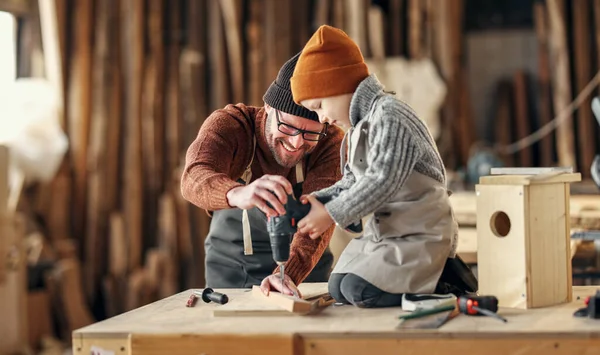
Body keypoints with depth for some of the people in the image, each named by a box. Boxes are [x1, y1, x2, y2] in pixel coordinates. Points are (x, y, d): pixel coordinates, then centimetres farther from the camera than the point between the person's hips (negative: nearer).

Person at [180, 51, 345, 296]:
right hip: (229, 270, 0)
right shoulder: (229, 124, -21)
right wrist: (238, 194, -63)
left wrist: (288, 274, -49)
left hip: (302, 270, 0)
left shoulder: (330, 144, -19)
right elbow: (193, 178, -41)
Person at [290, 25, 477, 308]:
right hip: (383, 232, 10)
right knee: (338, 288, 5)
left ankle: (444, 280, -9)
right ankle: (426, 274, 8)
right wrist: (316, 200, 0)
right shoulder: (358, 129, 14)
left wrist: (331, 214, -21)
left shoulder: (390, 116, -18)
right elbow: (352, 184, 18)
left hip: (421, 235, -10)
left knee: (358, 289, -23)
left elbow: (382, 182, -26)